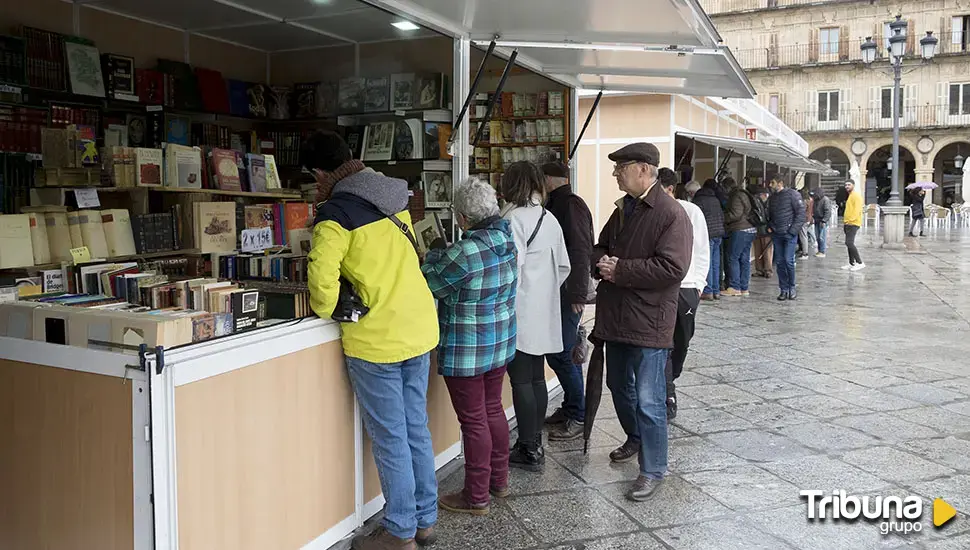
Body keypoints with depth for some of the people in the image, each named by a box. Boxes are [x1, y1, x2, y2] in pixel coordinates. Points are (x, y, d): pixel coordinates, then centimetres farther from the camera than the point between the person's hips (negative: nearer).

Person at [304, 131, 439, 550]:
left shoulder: (335, 214, -14)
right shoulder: (393, 199, 8)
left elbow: (323, 281, -22)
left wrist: (326, 310, -1)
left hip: (376, 339, -7)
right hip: (420, 329, 7)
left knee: (390, 440, 5)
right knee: (417, 430, 16)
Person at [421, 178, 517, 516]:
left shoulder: (464, 253, -25)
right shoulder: (506, 240, 0)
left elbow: (427, 281, -12)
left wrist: (436, 252, 5)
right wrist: (445, 253, 11)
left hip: (467, 352, -8)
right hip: (500, 344, 8)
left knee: (474, 421, 3)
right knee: (493, 410, 20)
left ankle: (476, 498, 16)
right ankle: (499, 481, 35)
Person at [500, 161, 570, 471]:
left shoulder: (513, 218, -14)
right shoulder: (549, 219, 10)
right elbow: (563, 267, 14)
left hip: (520, 314, -8)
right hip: (544, 313, 8)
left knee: (521, 381, -1)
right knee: (537, 378, 14)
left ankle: (529, 451, 6)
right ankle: (535, 443, 24)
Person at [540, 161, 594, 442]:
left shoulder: (571, 204, -12)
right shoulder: (558, 204, 17)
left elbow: (580, 250, -19)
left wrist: (577, 292, -22)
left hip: (568, 292, -10)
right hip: (558, 290, 10)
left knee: (560, 354, -8)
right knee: (565, 352, 14)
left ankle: (579, 417, 2)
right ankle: (571, 409, 24)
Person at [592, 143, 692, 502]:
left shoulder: (671, 214, -15)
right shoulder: (624, 208, 12)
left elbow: (672, 268, -24)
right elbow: (601, 246, 21)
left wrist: (620, 269, -19)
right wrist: (601, 263, -4)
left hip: (650, 320, -9)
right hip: (616, 316, 9)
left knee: (648, 401, -3)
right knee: (619, 387, 23)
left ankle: (653, 470, 12)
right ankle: (636, 440, 46)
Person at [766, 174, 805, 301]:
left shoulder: (792, 194, -6)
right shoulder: (771, 197, 13)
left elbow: (801, 212, -9)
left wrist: (793, 230, -14)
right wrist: (769, 226, 6)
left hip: (789, 234, -6)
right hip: (776, 234, 6)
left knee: (788, 261, -9)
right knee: (780, 262, 5)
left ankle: (791, 287, 7)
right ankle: (784, 289, 12)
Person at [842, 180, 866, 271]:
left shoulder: (856, 196, -9)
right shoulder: (850, 196, 20)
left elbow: (857, 209, -19)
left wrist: (851, 220, -25)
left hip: (853, 223, -10)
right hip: (848, 224, 10)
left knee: (849, 243, -18)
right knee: (850, 243, 11)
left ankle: (860, 263, -16)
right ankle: (851, 263, 16)